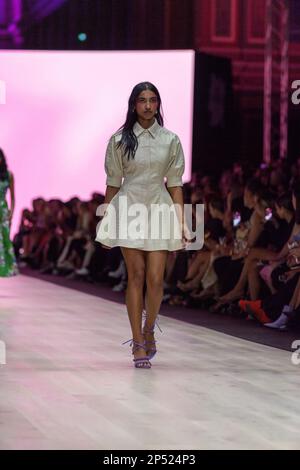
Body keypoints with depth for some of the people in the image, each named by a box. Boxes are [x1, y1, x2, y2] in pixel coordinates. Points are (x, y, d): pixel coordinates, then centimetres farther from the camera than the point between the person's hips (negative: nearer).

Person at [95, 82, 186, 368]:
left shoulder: (170, 140, 6)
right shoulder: (120, 140, 4)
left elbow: (175, 184, 7)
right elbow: (113, 183, 8)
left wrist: (181, 223, 2)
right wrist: (105, 221, 8)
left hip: (159, 210, 1)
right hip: (129, 208, -1)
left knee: (155, 279, -5)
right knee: (136, 276, -4)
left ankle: (148, 330, 20)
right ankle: (138, 343, 1)